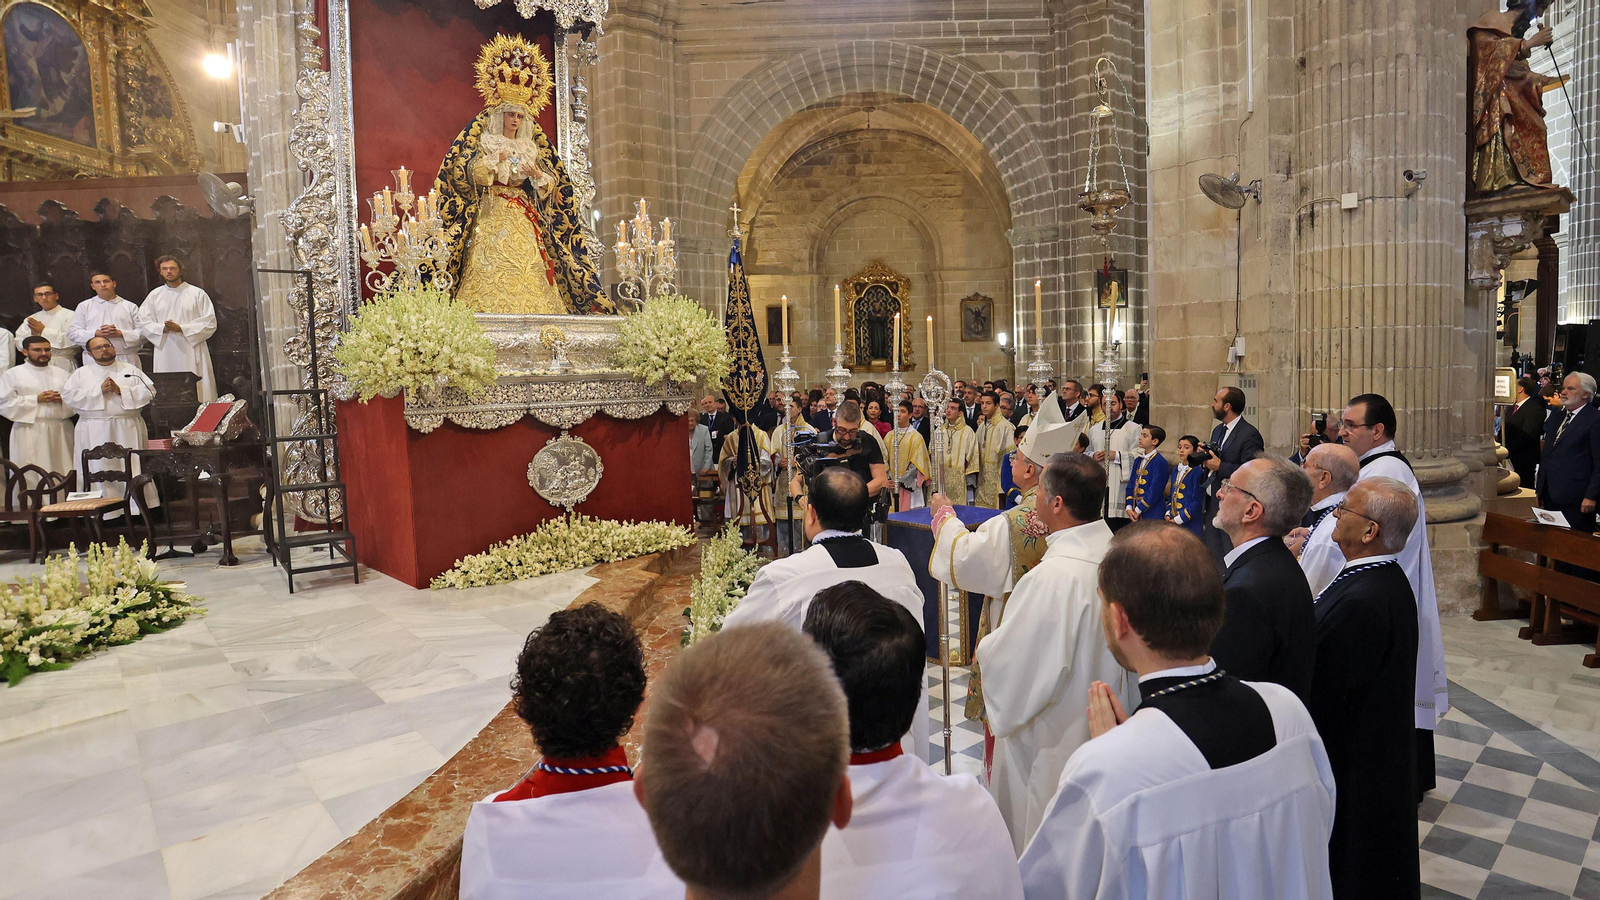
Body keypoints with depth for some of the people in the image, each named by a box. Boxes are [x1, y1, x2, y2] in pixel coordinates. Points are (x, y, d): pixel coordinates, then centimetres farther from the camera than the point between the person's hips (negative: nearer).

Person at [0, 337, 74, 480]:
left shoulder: (61, 374, 18)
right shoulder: (13, 374, 7)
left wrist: (63, 399, -7)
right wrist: (36, 399, -11)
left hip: (61, 430, 3)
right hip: (30, 433, -3)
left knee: (63, 476, 0)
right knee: (31, 478, -7)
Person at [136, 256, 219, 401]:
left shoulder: (197, 294, 6)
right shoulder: (154, 295, 15)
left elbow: (210, 323, -1)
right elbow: (141, 321, 11)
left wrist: (182, 328, -11)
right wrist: (162, 328, -8)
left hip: (192, 352, -2)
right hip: (165, 354, 3)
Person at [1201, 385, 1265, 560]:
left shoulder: (1250, 435, -13)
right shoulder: (1217, 431, 16)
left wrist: (1220, 466, -20)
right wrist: (1205, 459, 0)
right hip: (1212, 506, 9)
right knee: (1213, 558, 12)